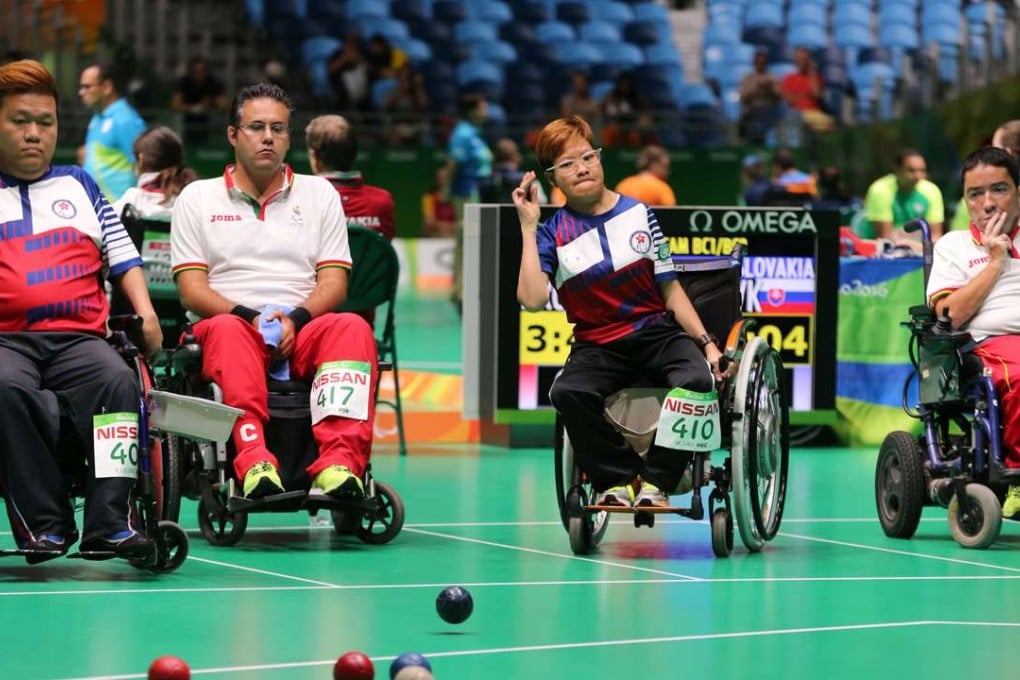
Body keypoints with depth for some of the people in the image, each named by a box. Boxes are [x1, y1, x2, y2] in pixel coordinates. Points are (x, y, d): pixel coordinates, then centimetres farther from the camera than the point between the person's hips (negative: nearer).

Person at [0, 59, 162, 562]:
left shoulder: (78, 185, 28)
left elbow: (122, 255, 24)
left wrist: (145, 313, 8)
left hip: (78, 337, 2)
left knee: (119, 380, -32)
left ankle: (110, 522, -35)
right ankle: (45, 523, -33)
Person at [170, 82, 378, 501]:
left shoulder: (320, 194, 19)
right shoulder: (196, 198, 15)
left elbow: (334, 282, 10)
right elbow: (191, 290, 4)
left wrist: (296, 318, -11)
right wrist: (249, 317, -14)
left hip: (302, 331, 2)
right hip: (231, 324, -2)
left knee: (352, 329, -32)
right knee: (228, 331, -38)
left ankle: (338, 465, -50)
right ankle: (254, 463, -59)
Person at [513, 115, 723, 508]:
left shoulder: (638, 213, 4)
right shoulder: (552, 232, 0)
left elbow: (670, 289, 8)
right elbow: (532, 299, -16)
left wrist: (706, 343, -2)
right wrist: (528, 227, -12)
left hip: (657, 332, 1)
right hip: (597, 347, -1)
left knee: (697, 380, -31)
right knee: (567, 393, -33)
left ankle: (655, 481, -13)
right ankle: (617, 479, -13)